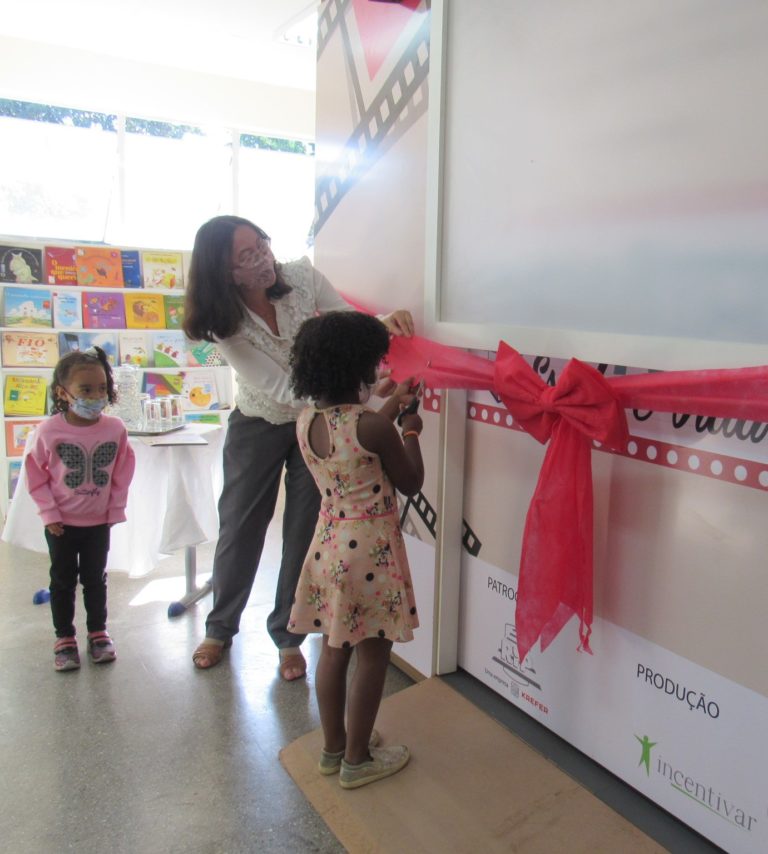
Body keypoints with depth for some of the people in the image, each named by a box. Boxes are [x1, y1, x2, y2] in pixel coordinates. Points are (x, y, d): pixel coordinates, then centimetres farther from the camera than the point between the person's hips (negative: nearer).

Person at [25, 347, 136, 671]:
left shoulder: (115, 429, -15)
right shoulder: (48, 431, -20)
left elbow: (122, 474, -3)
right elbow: (35, 475, -8)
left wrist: (115, 510, -3)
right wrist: (49, 513, -8)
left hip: (99, 522, 1)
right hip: (61, 524, -1)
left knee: (95, 578, 15)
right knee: (63, 580, 14)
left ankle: (98, 633, 32)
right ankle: (64, 639, 29)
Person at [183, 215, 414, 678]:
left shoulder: (302, 276, -17)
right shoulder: (227, 324, -22)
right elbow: (281, 388, -28)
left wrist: (385, 323, -33)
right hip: (258, 425, -1)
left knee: (304, 532, 5)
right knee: (240, 527, 10)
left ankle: (288, 636, 24)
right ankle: (221, 628, 34)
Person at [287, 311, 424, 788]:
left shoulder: (306, 423, -1)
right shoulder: (375, 428, -20)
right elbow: (410, 484, -7)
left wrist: (388, 412, 18)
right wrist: (411, 432, 6)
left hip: (328, 546, 7)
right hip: (370, 552, -7)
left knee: (334, 650, 19)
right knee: (373, 656, 10)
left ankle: (334, 746, 35)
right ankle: (357, 759, 24)